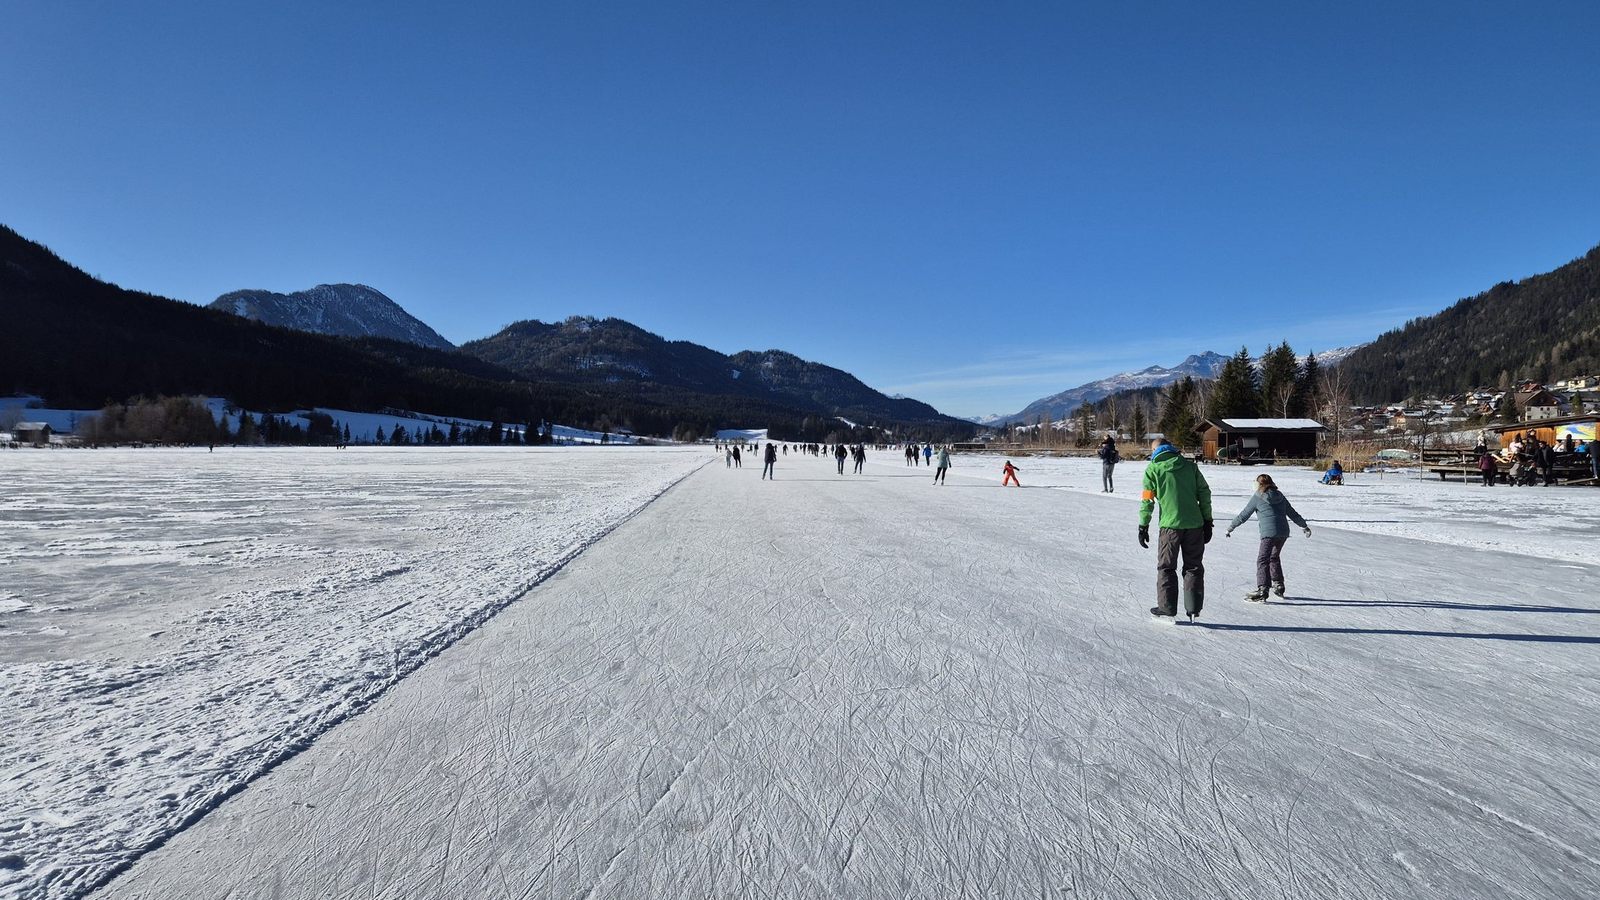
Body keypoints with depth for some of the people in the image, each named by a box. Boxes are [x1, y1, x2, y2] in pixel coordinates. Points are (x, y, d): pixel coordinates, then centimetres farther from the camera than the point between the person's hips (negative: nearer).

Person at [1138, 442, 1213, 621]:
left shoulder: (1153, 469, 1)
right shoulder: (1190, 465, 9)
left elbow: (1147, 500, -3)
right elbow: (1204, 493, 8)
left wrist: (1143, 526, 3)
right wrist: (1207, 521, 14)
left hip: (1170, 524, -3)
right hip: (1194, 524, 3)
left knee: (1166, 567, 9)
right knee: (1193, 566, 12)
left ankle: (1167, 607, 10)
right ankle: (1193, 608, 12)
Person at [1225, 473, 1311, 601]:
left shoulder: (1257, 497, -1)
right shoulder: (1280, 496, 15)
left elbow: (1243, 515, 1)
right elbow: (1292, 513, 22)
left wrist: (1230, 527, 10)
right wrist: (1304, 526, 36)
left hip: (1269, 533, -7)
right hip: (1284, 532, 7)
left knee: (1263, 560, -10)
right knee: (1274, 557, 24)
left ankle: (1262, 590, -22)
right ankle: (1278, 586, 31)